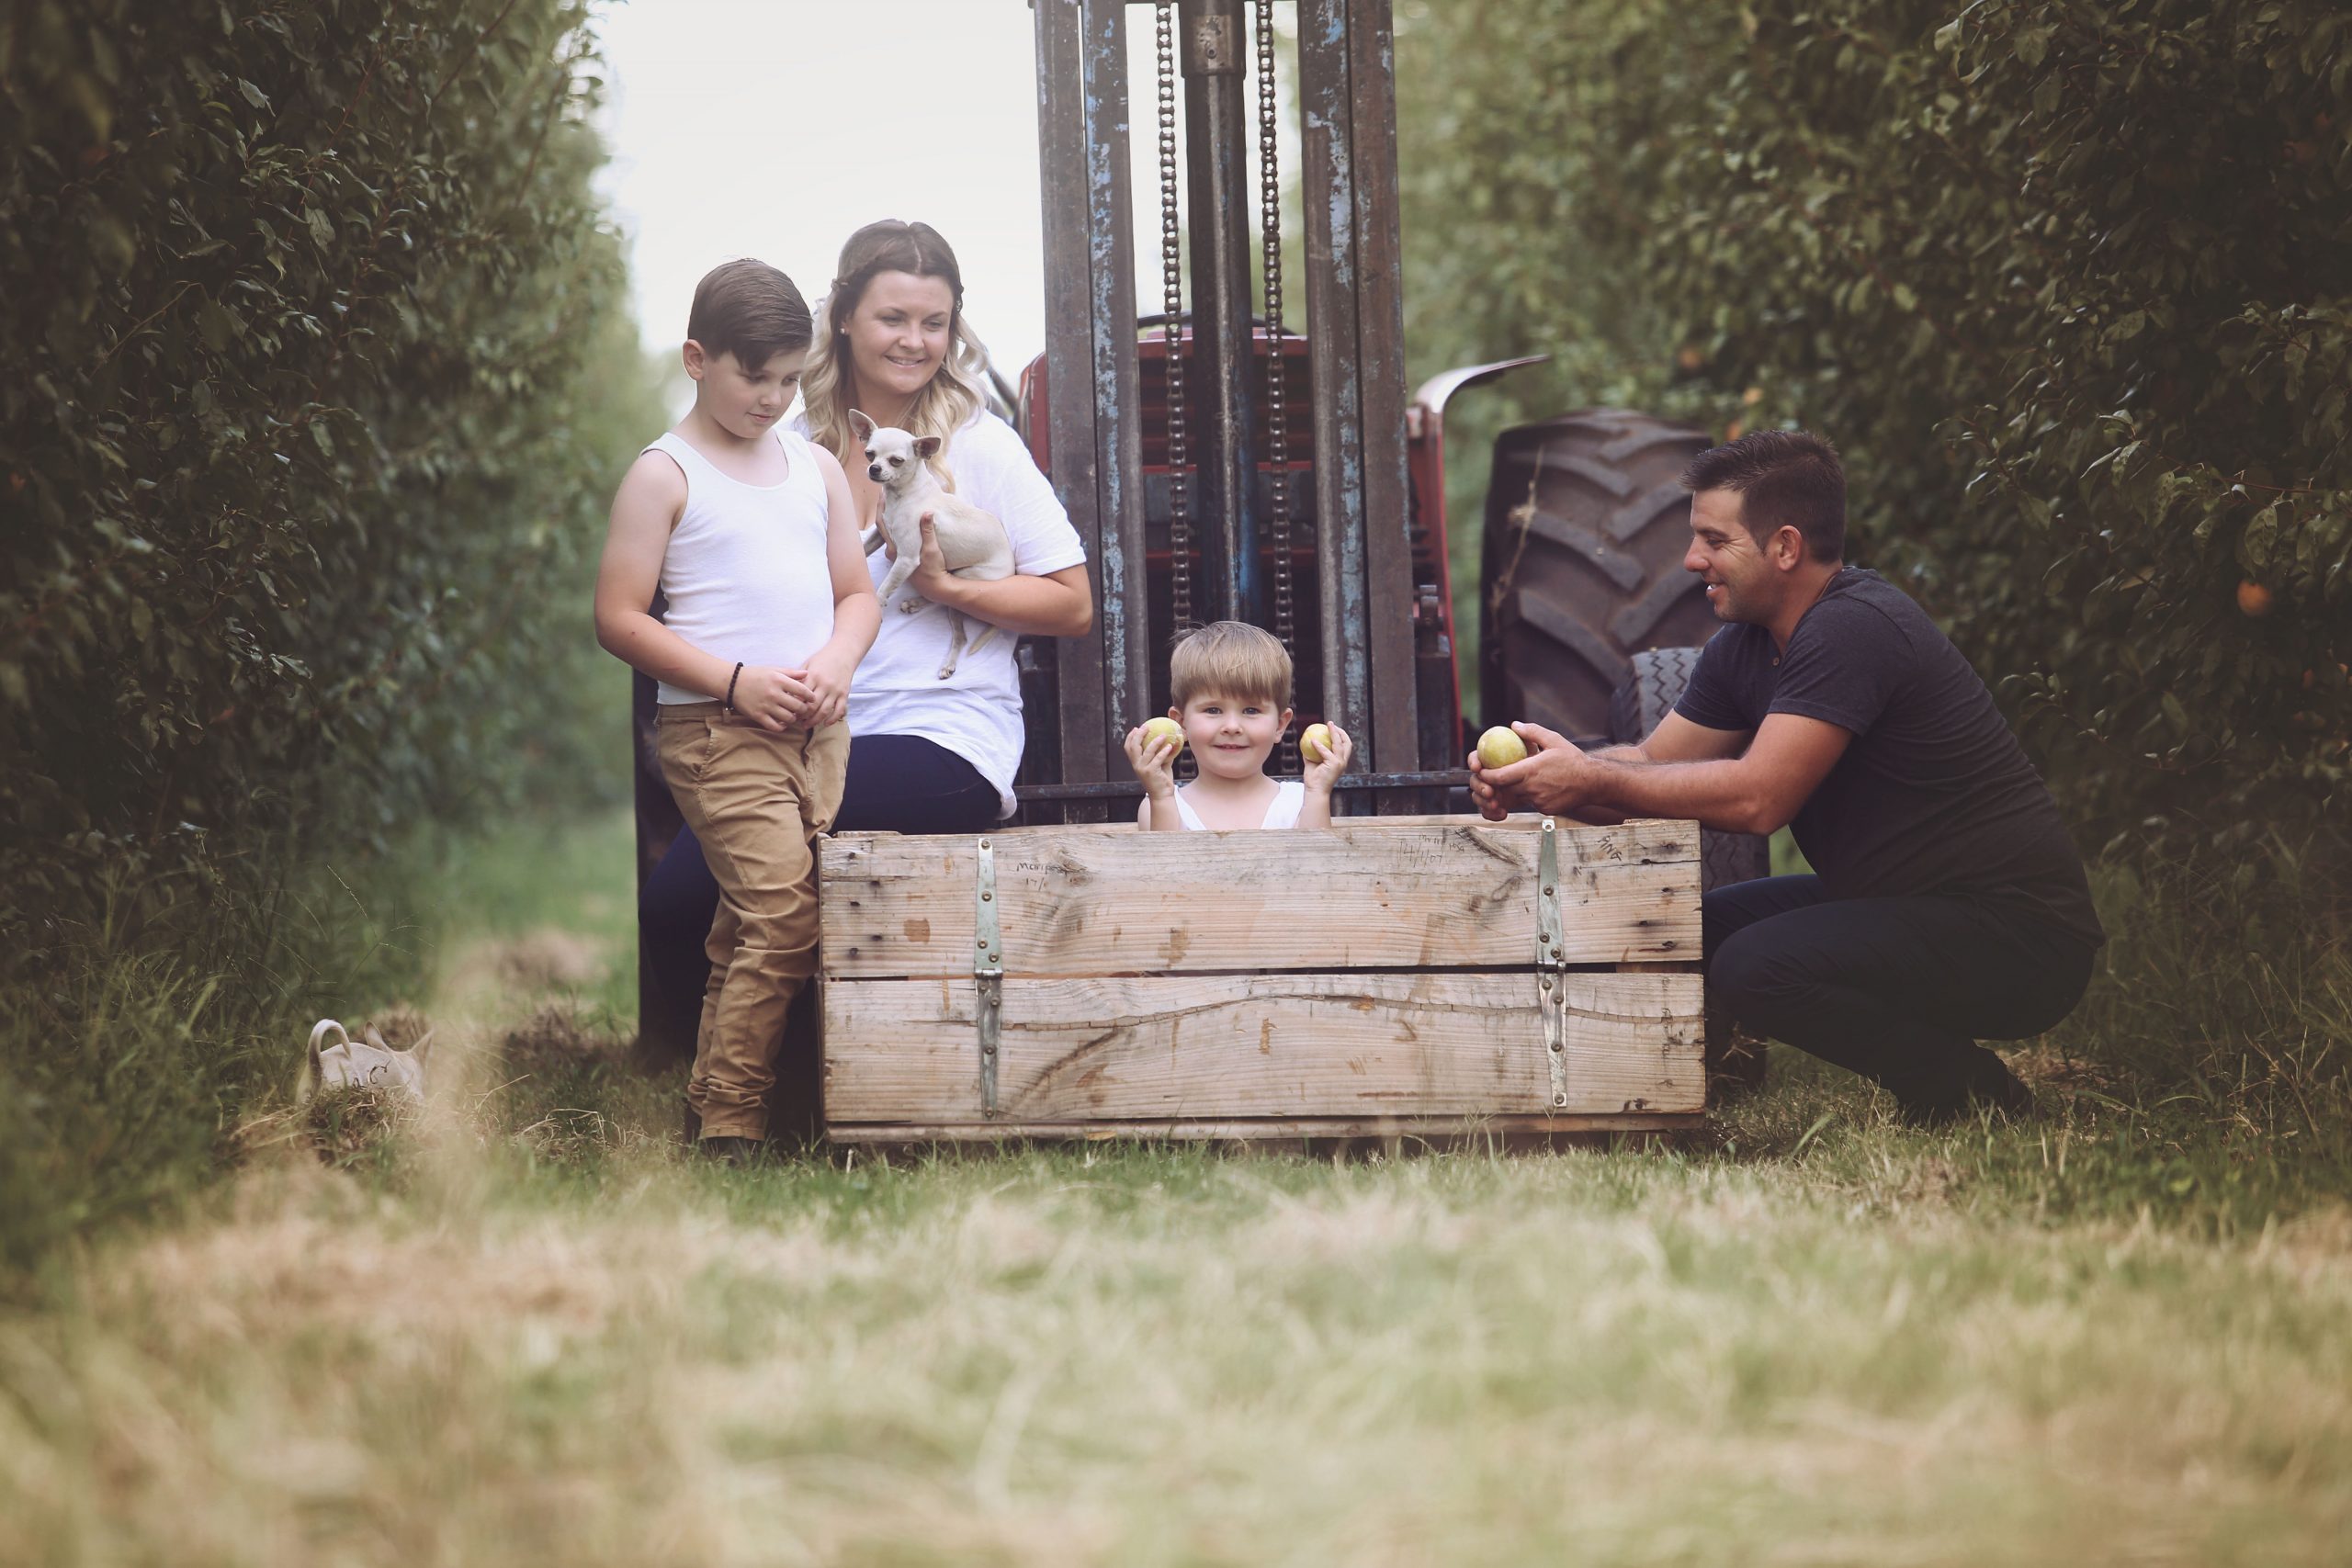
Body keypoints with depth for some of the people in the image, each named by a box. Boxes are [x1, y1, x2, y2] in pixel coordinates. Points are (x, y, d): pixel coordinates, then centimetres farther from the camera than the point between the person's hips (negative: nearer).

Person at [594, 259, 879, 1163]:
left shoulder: (816, 469, 16)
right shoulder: (664, 475, -1)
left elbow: (857, 592, 21)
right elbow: (619, 619, -5)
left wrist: (837, 660, -2)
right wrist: (736, 681, -13)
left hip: (817, 730, 6)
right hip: (715, 731, -6)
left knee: (746, 927, 3)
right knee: (783, 910, -17)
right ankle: (727, 1123, -12)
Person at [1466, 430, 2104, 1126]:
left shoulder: (1853, 630, -22)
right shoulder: (1745, 647, 9)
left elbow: (1756, 798, -27)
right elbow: (1652, 764, 10)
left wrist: (1590, 779, -21)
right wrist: (1536, 783, -9)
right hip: (1899, 905, 10)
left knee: (1757, 966, -26)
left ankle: (1976, 1098, -7)